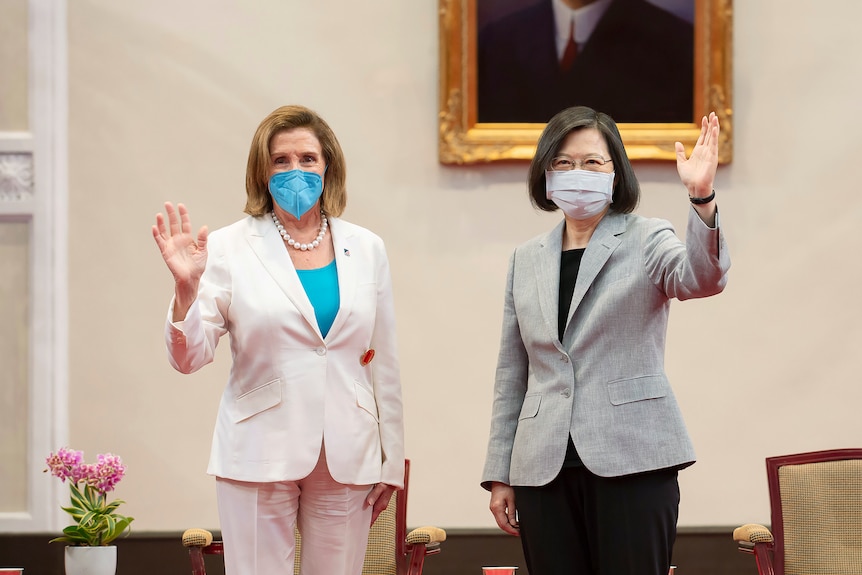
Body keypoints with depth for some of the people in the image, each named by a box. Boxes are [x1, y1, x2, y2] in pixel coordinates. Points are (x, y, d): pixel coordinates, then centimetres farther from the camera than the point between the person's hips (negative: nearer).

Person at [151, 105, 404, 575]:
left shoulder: (365, 249, 9)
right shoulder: (228, 248, -1)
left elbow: (383, 364, 11)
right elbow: (188, 359, -4)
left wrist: (390, 462, 9)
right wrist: (185, 289, -22)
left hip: (347, 460, 3)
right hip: (261, 456, -2)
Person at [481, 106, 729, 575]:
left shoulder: (645, 241, 4)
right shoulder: (526, 260, 16)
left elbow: (702, 279, -18)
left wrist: (702, 199, -35)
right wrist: (499, 474, 13)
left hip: (631, 461, -4)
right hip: (544, 471, 4)